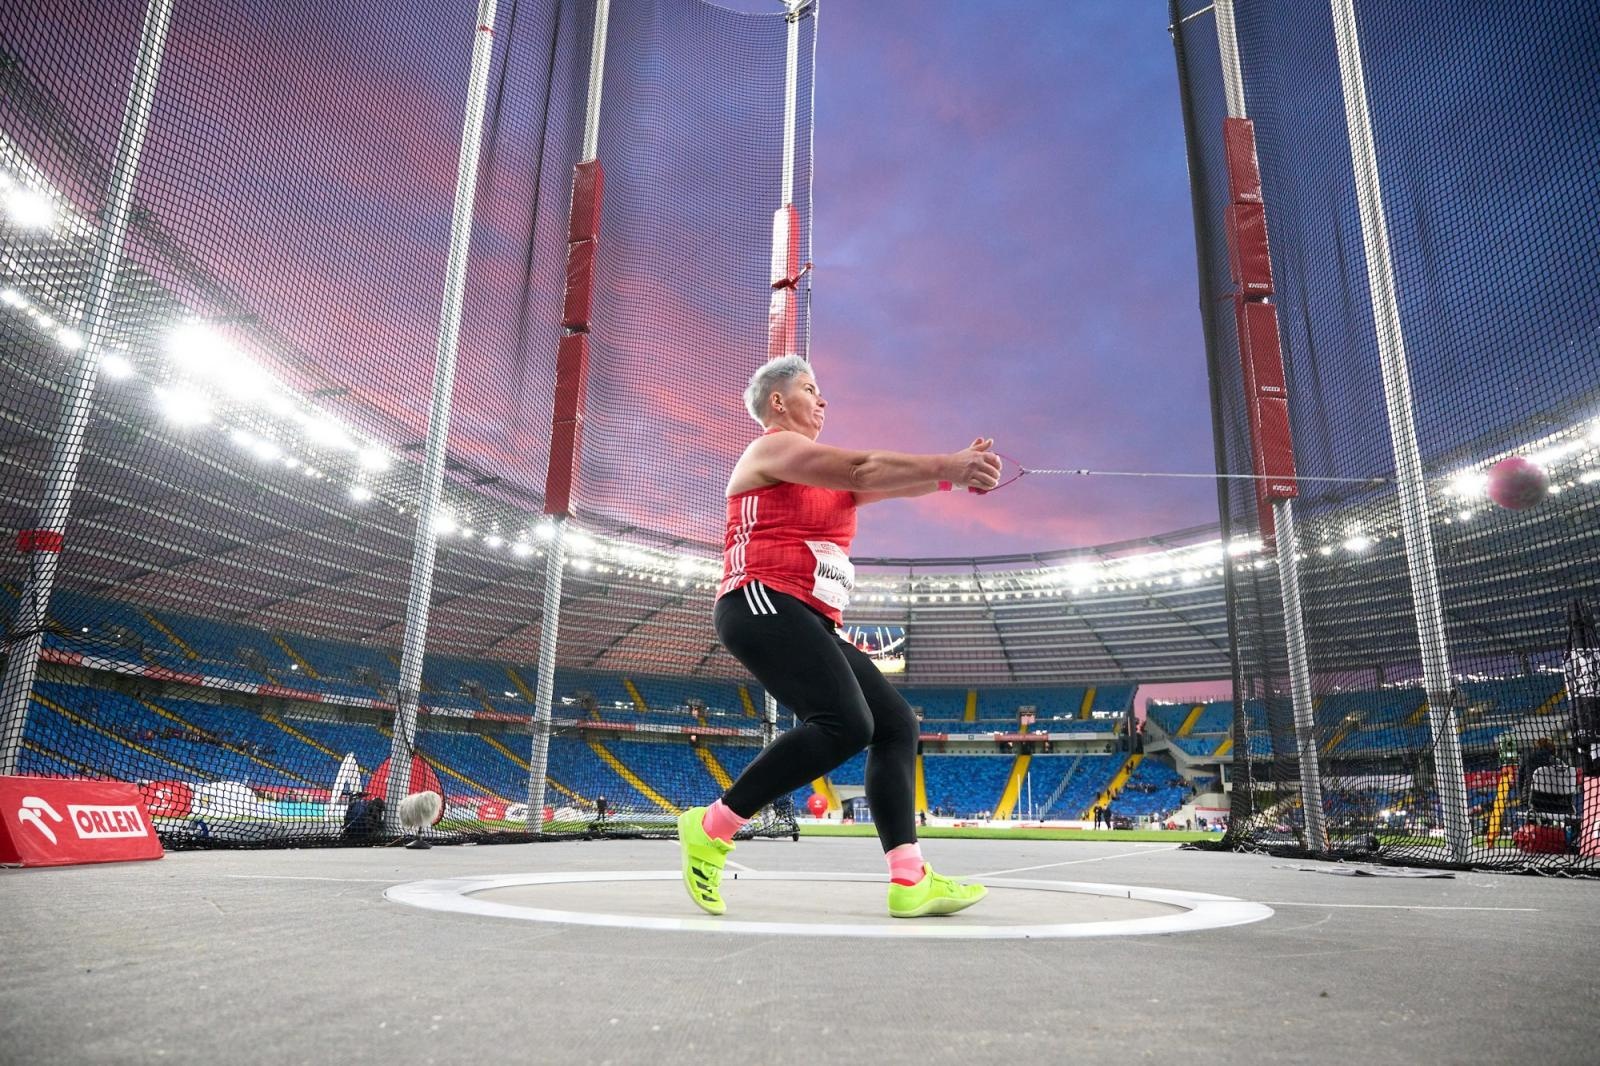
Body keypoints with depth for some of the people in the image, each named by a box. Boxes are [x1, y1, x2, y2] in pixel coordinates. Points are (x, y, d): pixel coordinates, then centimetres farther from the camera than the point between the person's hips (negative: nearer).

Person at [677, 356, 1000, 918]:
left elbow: (887, 481, 13)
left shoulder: (823, 474, 27)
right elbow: (860, 470, -13)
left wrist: (951, 470, -2)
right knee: (845, 725, -25)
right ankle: (711, 829, -15)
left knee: (896, 724, 0)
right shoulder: (771, 448, 1)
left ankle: (909, 881, -5)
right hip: (763, 605, -10)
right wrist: (948, 466, -12)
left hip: (809, 623, 10)